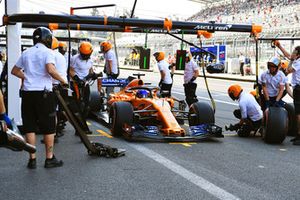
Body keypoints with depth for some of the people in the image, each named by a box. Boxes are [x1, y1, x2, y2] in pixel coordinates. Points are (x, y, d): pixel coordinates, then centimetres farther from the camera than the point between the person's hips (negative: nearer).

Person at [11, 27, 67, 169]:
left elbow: (15, 71, 17)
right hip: (43, 93, -5)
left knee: (29, 126, 8)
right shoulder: (47, 52, -5)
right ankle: (49, 159, 9)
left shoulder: (26, 52, 12)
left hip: (27, 93, 5)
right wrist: (62, 80, -8)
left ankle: (32, 159, 9)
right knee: (48, 127, 4)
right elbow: (50, 70, -21)